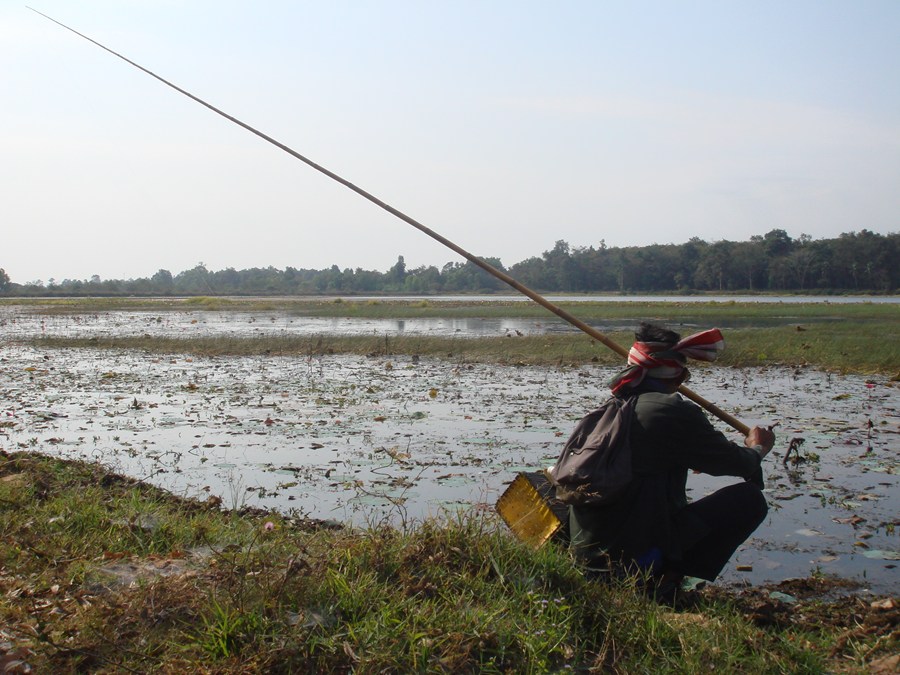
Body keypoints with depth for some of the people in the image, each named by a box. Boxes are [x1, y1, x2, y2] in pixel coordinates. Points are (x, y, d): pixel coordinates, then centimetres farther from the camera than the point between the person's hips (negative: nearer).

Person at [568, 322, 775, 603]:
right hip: (637, 555, -8)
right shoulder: (674, 412, -13)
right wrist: (757, 449, 23)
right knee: (750, 498, -1)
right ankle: (666, 581, -4)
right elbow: (735, 463, 0)